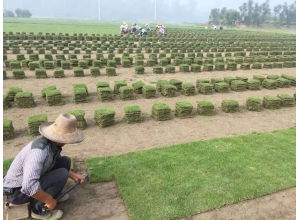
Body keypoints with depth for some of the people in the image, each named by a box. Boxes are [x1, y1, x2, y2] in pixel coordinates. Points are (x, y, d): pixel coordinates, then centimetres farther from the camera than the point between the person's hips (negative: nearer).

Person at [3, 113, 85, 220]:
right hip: (17, 191, -8)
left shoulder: (54, 144, -8)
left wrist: (72, 174, 11)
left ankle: (53, 195, 14)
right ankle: (39, 209, -3)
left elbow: (55, 164, 15)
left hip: (29, 180, 8)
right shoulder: (39, 150, -36)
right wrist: (48, 200, -28)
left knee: (65, 161, 0)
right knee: (61, 174, -22)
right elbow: (29, 186, -43)